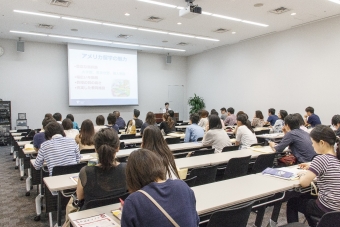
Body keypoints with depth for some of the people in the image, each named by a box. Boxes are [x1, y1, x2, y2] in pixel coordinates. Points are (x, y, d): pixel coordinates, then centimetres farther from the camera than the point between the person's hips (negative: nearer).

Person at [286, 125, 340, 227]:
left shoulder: (321, 159, -23)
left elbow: (304, 183, -23)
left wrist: (302, 174, -4)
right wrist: (312, 166, 10)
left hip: (327, 209, -7)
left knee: (292, 202, 17)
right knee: (304, 197, 32)